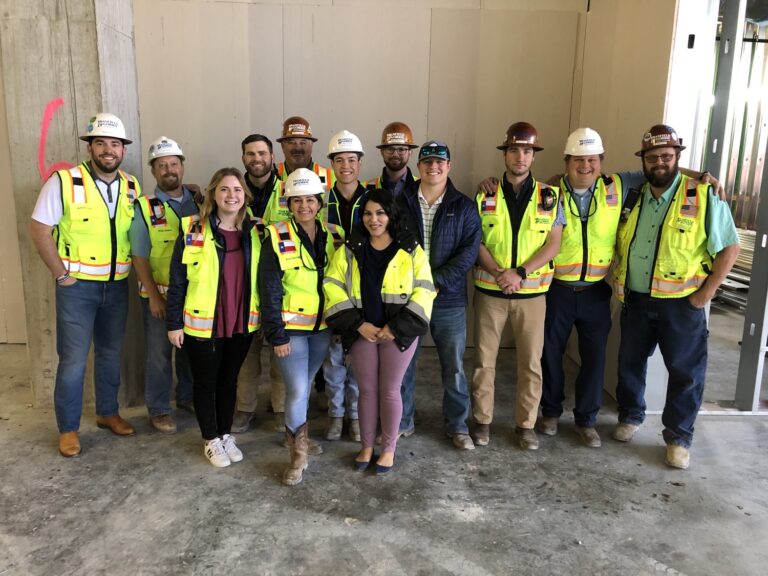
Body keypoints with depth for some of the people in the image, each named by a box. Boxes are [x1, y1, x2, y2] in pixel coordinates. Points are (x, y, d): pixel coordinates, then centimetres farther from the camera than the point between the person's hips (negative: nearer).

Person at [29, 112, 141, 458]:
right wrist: (62, 275, -12)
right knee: (73, 360, 1)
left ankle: (108, 413, 34)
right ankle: (68, 429, 18)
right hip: (77, 286, -4)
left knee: (111, 354, 16)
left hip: (117, 285, 5)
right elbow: (39, 229, -11)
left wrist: (136, 271, 2)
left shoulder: (132, 187, 3)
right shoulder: (64, 182, -12)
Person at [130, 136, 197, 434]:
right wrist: (153, 296, -12)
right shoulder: (144, 208, -5)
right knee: (159, 354, 5)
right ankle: (158, 410, 19)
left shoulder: (198, 202, 5)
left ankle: (188, 396, 34)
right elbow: (139, 257, -7)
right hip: (159, 294, -3)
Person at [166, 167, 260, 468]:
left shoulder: (253, 233, 2)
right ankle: (211, 440, 28)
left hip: (242, 324, 3)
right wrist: (174, 323, -7)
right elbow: (177, 281, -7)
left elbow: (262, 279, 9)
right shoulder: (193, 231, -9)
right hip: (203, 324, -3)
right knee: (205, 383, 11)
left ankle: (226, 434, 34)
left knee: (229, 380, 17)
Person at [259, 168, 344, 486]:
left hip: (323, 327, 4)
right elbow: (269, 290, -11)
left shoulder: (334, 235, 2)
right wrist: (276, 336, -12)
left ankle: (293, 433, 37)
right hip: (291, 328, -3)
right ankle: (298, 453, 12)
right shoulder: (276, 238, -10)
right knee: (297, 390, -7)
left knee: (303, 386, 14)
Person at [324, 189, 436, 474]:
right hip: (362, 332, 2)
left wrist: (396, 328, -13)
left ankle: (389, 449, 24)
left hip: (398, 333, -2)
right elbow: (333, 287, -3)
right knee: (366, 390, 11)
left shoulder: (411, 250, -2)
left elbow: (424, 291, -6)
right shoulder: (349, 250, 3)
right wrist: (358, 324, -12)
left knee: (390, 390, 6)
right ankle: (367, 446, 28)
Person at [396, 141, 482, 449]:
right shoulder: (400, 203, 3)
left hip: (449, 300, 0)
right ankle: (402, 422, 27)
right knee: (403, 364, 9)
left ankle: (457, 425, 25)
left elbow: (469, 251, -7)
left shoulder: (464, 207, 2)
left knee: (454, 367, 7)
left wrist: (436, 281, -17)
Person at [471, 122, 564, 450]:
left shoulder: (548, 196, 2)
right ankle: (482, 420, 22)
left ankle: (526, 424, 22)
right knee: (484, 359, 7)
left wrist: (520, 273, -16)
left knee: (531, 362, 7)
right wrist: (498, 273, -16)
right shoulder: (485, 195, 2)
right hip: (490, 290, 0)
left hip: (532, 291, 0)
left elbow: (553, 244, -3)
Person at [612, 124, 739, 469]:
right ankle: (630, 417, 36)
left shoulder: (705, 196, -9)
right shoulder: (632, 197, 4)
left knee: (686, 371, 5)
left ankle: (678, 438, 20)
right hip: (636, 299, 4)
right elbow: (620, 244, 19)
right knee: (630, 362, 15)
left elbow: (729, 247, -8)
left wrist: (706, 293, -11)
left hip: (682, 303, -4)